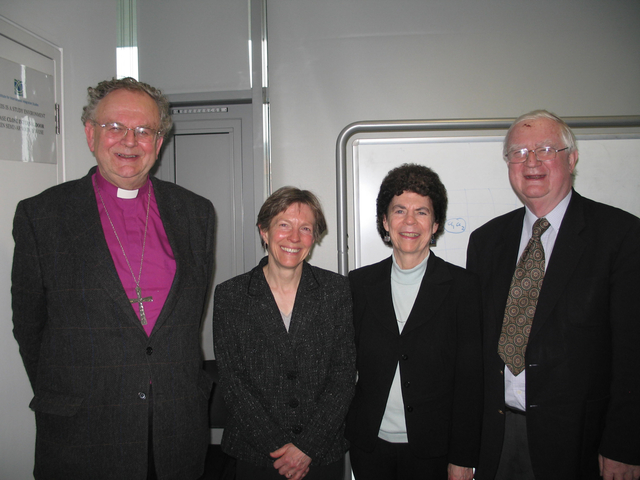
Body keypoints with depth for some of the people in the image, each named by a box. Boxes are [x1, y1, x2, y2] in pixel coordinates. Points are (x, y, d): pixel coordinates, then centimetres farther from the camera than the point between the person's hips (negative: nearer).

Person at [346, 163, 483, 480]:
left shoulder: (462, 286, -6)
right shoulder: (359, 283, 0)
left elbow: (470, 380, -6)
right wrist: (340, 438, 0)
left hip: (431, 452, -2)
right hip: (369, 446, 2)